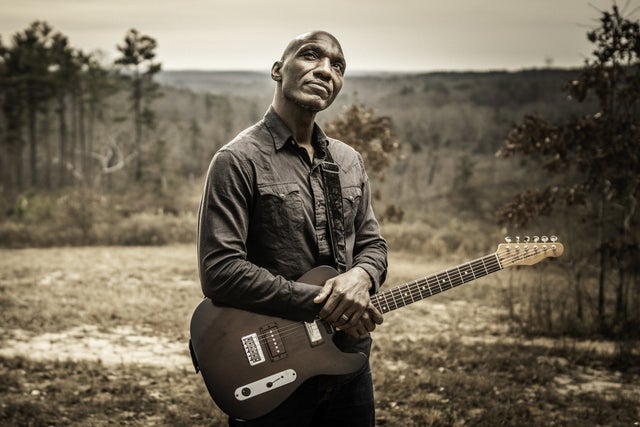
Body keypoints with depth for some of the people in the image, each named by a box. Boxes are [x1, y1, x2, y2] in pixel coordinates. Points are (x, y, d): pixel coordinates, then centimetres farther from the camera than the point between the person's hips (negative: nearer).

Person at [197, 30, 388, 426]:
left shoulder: (349, 161, 9)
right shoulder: (239, 160, -12)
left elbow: (372, 242, 13)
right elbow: (219, 271, -19)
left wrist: (361, 277, -11)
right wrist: (321, 303, -20)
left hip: (348, 366, 6)